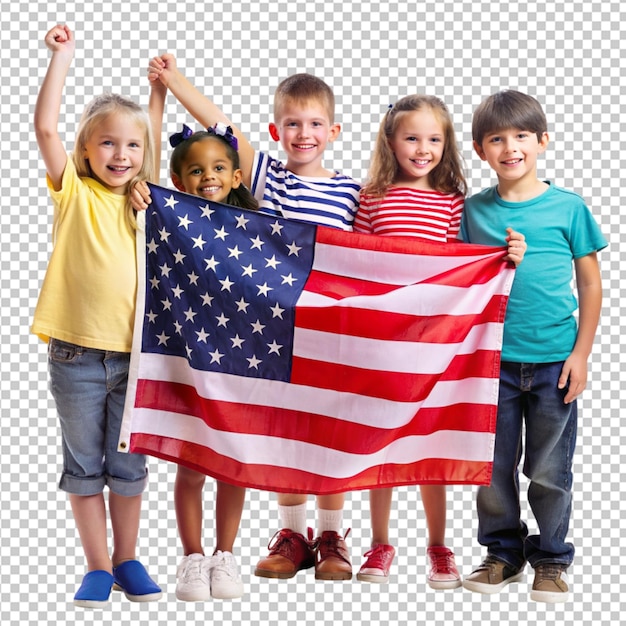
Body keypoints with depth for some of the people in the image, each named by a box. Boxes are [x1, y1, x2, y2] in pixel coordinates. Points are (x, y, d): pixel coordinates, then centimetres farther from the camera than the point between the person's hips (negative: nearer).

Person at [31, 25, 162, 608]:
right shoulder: (74, 193, -2)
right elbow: (45, 126, -14)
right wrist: (62, 55, -12)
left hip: (134, 352, 3)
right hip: (77, 352, -3)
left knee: (129, 466, 11)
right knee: (84, 465, 7)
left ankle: (127, 559, 24)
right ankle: (98, 565, 18)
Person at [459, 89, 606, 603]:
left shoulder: (569, 207, -2)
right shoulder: (474, 210, 3)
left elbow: (590, 282, 2)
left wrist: (581, 354, -3)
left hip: (553, 362, -1)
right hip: (492, 360, 2)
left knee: (549, 472, 7)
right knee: (493, 467, 9)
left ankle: (551, 559, 24)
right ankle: (504, 552, 28)